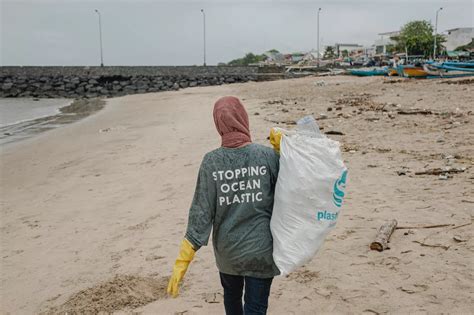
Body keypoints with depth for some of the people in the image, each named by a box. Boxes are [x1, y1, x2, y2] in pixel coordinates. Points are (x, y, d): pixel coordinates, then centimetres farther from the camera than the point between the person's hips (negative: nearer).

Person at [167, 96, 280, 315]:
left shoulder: (211, 162, -12)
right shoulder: (268, 155, -14)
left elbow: (201, 212, -13)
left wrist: (182, 261, -7)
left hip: (227, 250, 2)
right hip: (261, 250, -2)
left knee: (231, 296, 28)